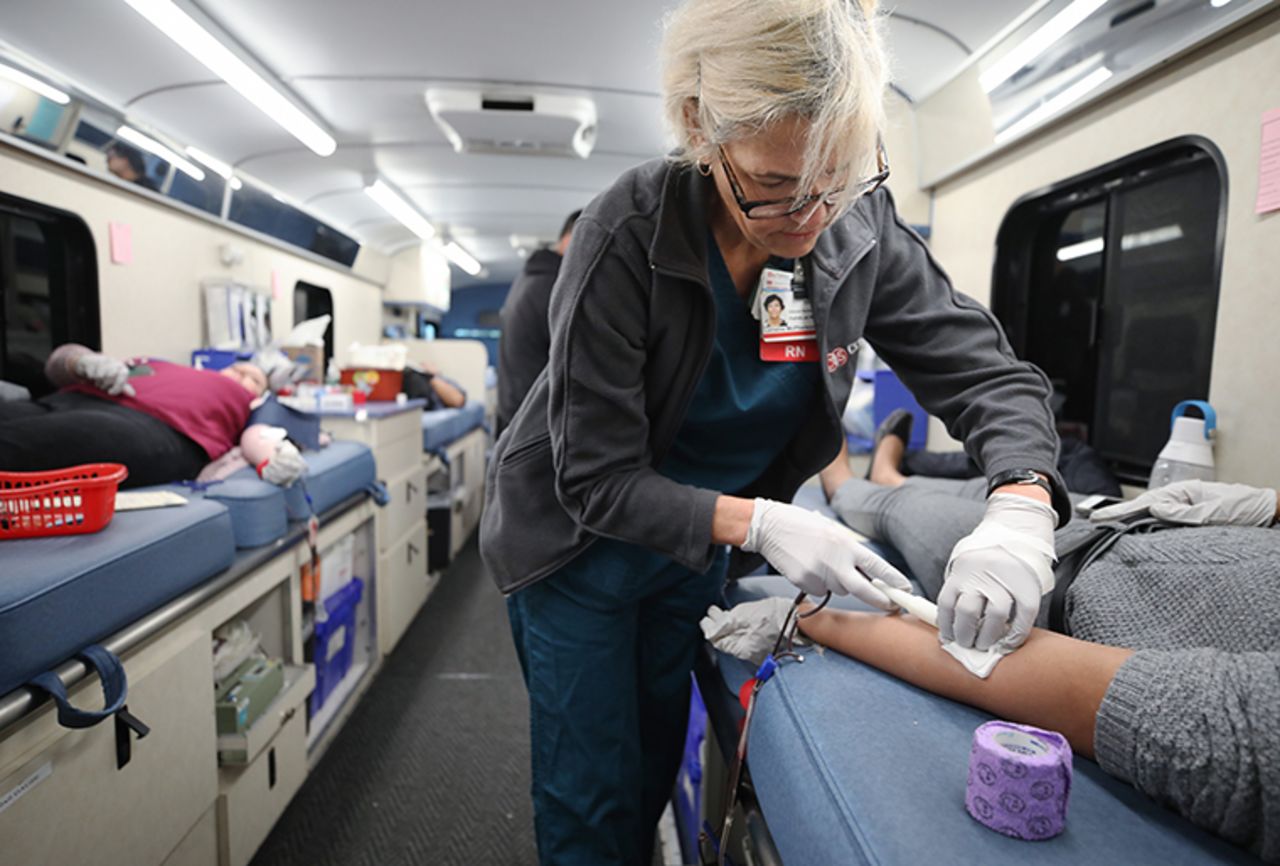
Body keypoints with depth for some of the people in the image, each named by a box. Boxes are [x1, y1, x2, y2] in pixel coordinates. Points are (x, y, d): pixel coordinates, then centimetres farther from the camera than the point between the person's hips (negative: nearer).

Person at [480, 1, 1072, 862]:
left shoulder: (863, 231, -15)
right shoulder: (627, 237, -29)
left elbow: (989, 373, -11)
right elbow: (596, 483, -24)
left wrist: (1021, 509, -30)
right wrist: (760, 523, -35)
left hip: (700, 551, 4)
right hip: (582, 543, -3)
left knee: (658, 770, 21)